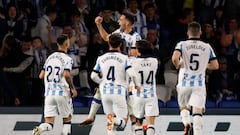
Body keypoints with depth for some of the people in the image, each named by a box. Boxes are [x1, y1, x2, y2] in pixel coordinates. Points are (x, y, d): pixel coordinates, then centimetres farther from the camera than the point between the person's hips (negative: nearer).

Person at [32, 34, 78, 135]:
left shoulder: (50, 57, 11)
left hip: (49, 93, 4)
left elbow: (41, 76, 11)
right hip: (62, 93, -4)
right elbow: (66, 75, -22)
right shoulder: (67, 59, -7)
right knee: (67, 120, 17)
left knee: (49, 124, 0)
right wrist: (72, 88, -8)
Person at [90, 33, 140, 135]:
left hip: (105, 92, 3)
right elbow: (131, 74, -13)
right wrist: (137, 84, 6)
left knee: (110, 116, 16)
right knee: (122, 121, 1)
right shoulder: (124, 58, -3)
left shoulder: (101, 59, 5)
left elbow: (93, 76, 5)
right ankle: (114, 121, -32)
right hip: (119, 92, -3)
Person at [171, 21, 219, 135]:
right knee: (197, 113, -5)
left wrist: (177, 65, 1)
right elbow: (215, 66, 5)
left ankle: (186, 123, -6)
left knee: (183, 107, 21)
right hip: (199, 84, 0)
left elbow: (174, 58, -21)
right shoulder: (207, 47, 4)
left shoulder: (182, 45, -3)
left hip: (184, 83, 0)